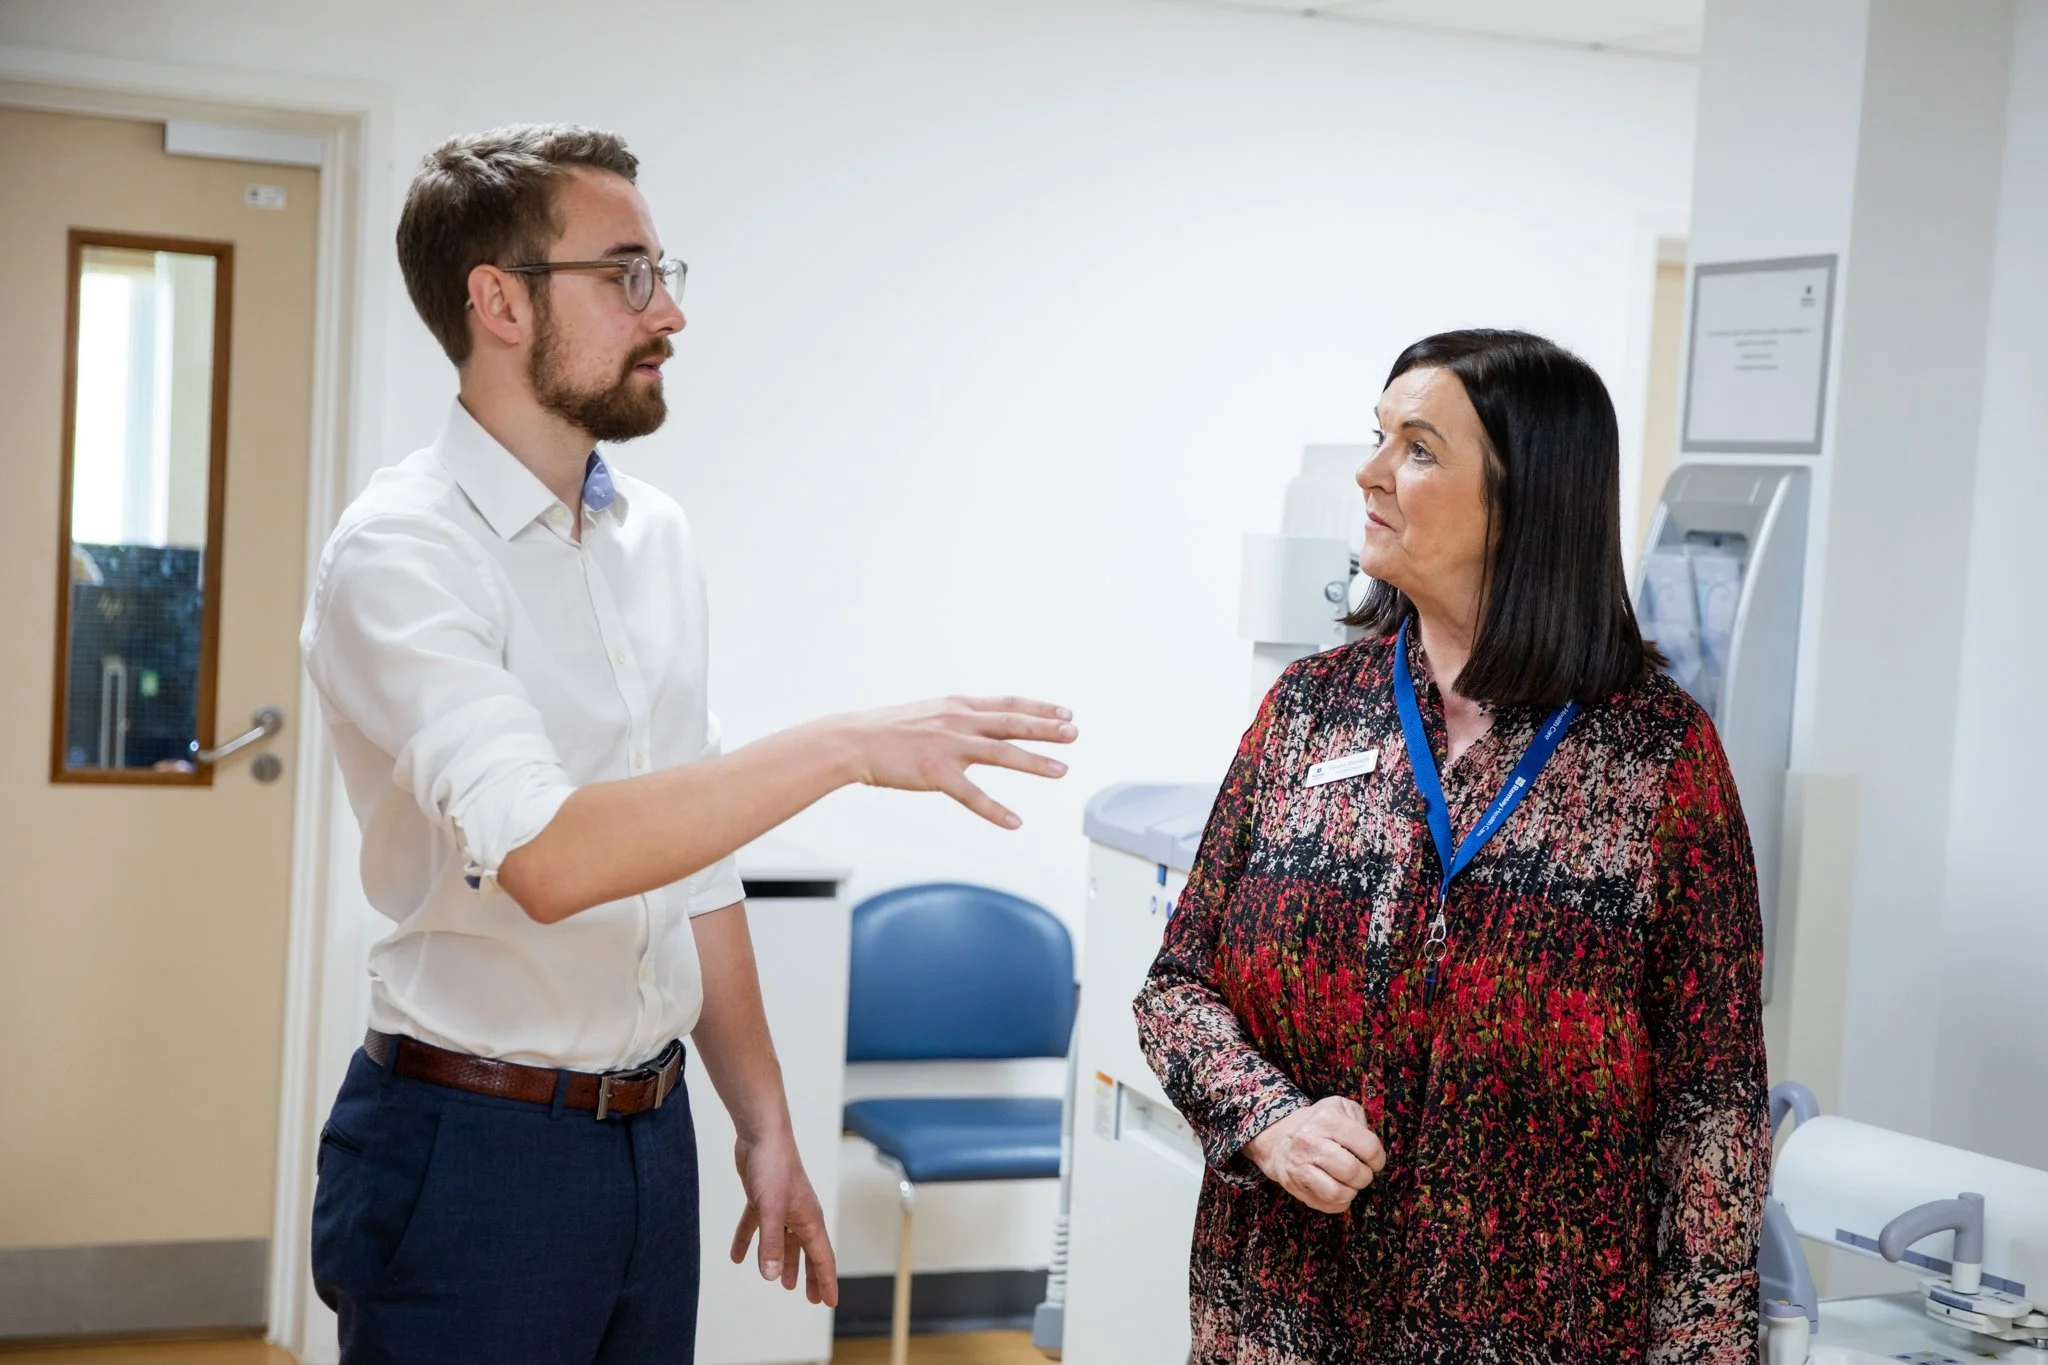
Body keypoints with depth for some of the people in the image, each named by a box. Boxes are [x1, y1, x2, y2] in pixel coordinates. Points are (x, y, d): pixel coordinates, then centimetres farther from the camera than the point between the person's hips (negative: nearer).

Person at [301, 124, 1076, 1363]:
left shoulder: (657, 537, 8)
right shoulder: (405, 553, -14)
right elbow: (548, 859, -27)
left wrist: (765, 1125, 14)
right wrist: (847, 747, -28)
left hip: (654, 1136, 6)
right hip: (473, 1153, -6)